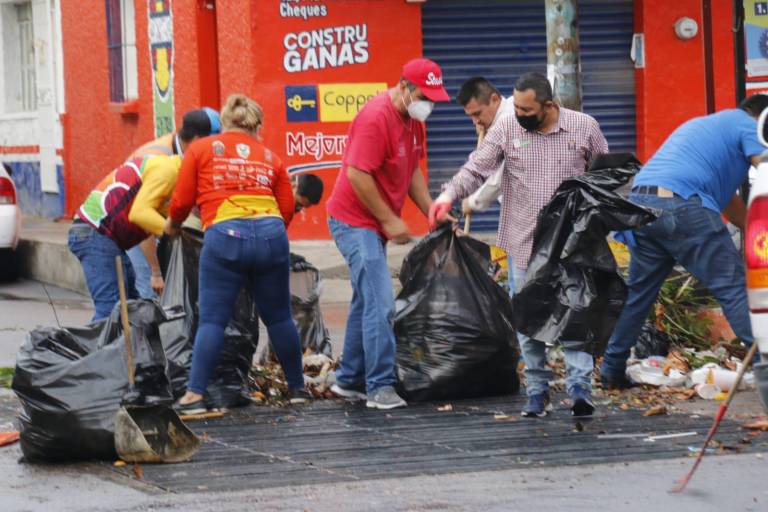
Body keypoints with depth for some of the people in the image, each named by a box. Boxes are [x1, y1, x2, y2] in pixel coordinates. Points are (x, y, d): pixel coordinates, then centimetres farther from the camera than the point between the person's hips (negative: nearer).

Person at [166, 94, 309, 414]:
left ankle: (194, 396, -5)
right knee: (279, 317, 15)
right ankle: (297, 388, 25)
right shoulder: (270, 156, 21)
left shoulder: (200, 149, 13)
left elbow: (182, 201, 10)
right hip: (271, 233, 2)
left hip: (225, 235, -2)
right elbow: (287, 209, 14)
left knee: (212, 320, 0)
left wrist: (172, 225, 31)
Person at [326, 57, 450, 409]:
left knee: (367, 301, 15)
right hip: (354, 220, -10)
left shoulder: (412, 119, 8)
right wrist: (390, 221, -19)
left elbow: (411, 171, 17)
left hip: (375, 223, 10)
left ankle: (349, 380, 23)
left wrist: (432, 211, 5)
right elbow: (357, 175, -25)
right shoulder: (376, 117, -22)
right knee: (380, 303, -15)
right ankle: (380, 387, -15)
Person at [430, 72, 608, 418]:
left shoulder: (584, 127, 0)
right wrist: (450, 194, -19)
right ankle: (537, 393, 14)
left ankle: (580, 389, -11)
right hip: (524, 244, 2)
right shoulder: (506, 129, 0)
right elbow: (476, 169, -3)